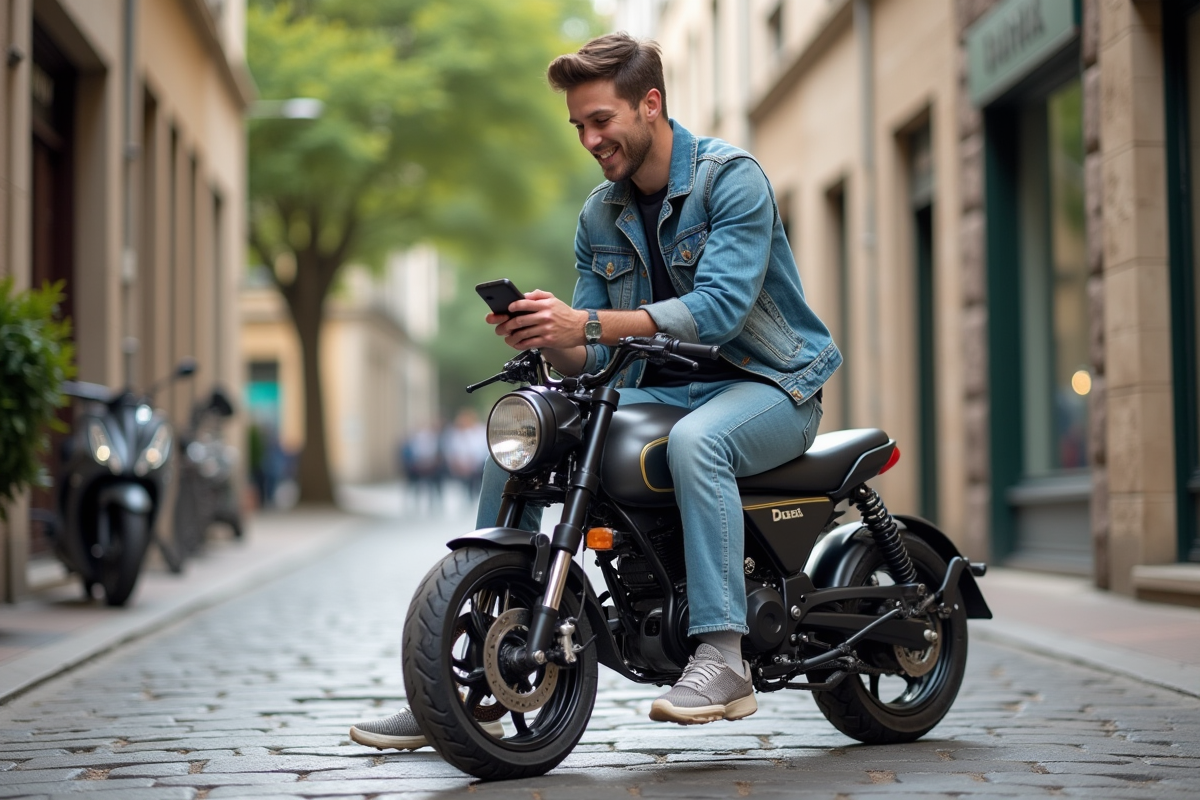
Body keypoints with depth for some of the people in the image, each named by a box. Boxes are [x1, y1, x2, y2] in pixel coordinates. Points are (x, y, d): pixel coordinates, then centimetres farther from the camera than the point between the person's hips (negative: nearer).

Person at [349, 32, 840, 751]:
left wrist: (589, 323, -34)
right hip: (661, 390, 6)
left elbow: (720, 308, -26)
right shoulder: (599, 216, 9)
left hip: (766, 384, -6)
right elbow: (592, 357, 8)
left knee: (695, 439, -40)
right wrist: (549, 339, -17)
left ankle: (724, 660, -37)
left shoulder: (732, 177, -12)